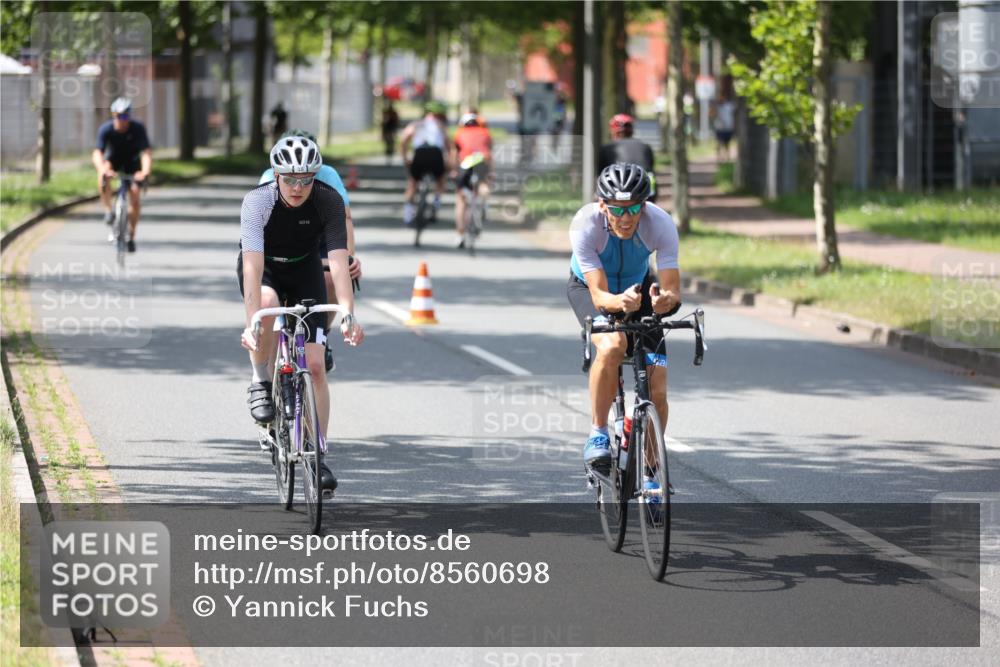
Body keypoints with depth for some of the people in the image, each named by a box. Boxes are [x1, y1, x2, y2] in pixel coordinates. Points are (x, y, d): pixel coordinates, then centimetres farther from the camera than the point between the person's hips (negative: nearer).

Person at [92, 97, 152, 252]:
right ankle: (108, 210, -21)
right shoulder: (106, 129, -28)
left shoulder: (138, 129, -29)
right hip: (113, 158, 0)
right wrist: (103, 169, -58)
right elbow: (97, 153, -37)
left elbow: (147, 152, -38)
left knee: (134, 195, -12)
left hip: (132, 161, 0)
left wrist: (145, 172, -56)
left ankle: (131, 235, 4)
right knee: (104, 175, -35)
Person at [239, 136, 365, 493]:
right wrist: (251, 323, -48)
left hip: (304, 270, 2)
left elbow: (338, 261, -33)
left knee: (315, 365, -9)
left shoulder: (329, 201, -26)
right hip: (264, 269, -2)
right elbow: (253, 265, -39)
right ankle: (260, 383, -15)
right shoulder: (258, 202, -31)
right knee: (269, 304, -38)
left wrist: (348, 315, -45)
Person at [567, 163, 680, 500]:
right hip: (589, 287, -2)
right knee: (611, 346, -36)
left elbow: (673, 290, -33)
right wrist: (620, 302, -58)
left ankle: (650, 474, 9)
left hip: (639, 285, 2)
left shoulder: (660, 223, -31)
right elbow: (599, 294, -36)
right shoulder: (585, 225, -35)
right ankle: (598, 433, -17)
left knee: (657, 387, -10)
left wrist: (664, 301, -56)